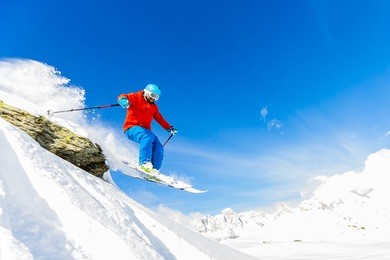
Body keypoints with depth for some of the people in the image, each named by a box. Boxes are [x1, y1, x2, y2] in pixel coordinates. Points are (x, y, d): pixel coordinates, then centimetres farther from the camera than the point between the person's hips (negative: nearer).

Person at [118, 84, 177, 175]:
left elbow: (160, 119, 28)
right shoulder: (136, 97, 5)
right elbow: (122, 97, -10)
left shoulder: (154, 107, 23)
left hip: (145, 131, 7)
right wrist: (123, 100, -35)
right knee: (148, 137, -36)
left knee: (159, 148, -11)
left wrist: (170, 128, 20)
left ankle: (154, 170, -8)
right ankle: (144, 163, -38)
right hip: (132, 128, -7)